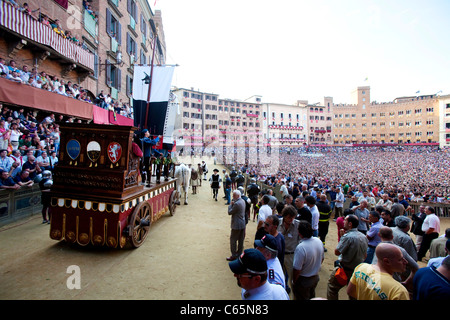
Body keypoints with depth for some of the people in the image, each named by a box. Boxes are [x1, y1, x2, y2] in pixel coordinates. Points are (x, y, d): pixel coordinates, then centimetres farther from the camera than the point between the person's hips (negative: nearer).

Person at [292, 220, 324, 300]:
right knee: (312, 296, 29)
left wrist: (294, 282, -10)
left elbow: (297, 269, -28)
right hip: (316, 277, 7)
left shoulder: (301, 247, -35)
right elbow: (322, 259, 5)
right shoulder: (319, 241, -12)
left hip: (303, 280, -6)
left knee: (302, 298, 17)